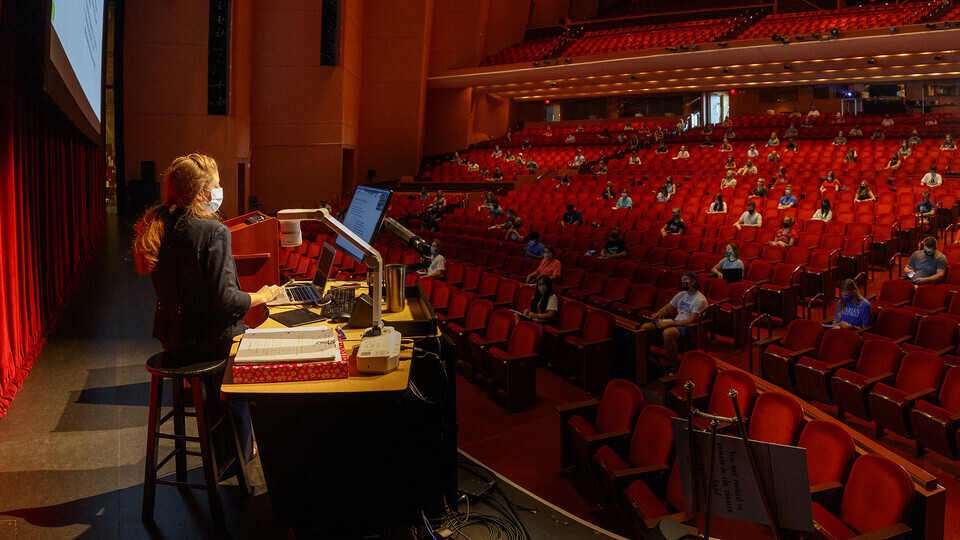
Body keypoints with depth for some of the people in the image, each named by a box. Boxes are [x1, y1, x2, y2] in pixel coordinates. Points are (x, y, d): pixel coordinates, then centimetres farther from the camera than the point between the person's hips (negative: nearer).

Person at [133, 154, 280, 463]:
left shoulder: (157, 226, 1)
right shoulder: (213, 231, -23)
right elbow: (226, 299, -23)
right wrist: (262, 296, -8)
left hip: (171, 336, 8)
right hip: (207, 340, -8)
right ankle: (240, 457, 29)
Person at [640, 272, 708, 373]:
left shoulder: (700, 300, -11)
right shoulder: (681, 294, 15)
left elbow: (691, 322, -18)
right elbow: (667, 308, 24)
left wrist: (668, 323, -22)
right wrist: (658, 314, -1)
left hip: (688, 327, -8)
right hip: (675, 321, 8)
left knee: (667, 333, -40)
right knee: (645, 327, -8)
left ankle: (674, 367, -27)